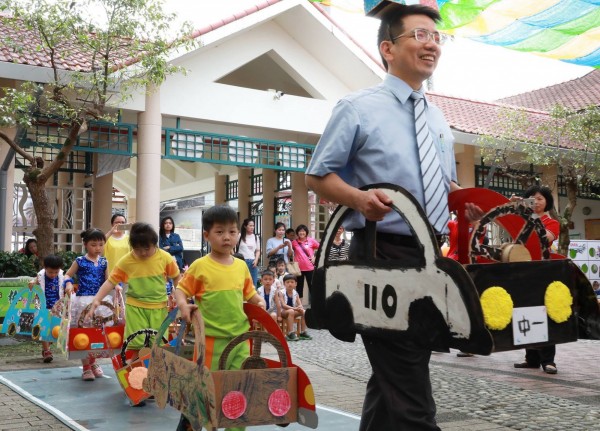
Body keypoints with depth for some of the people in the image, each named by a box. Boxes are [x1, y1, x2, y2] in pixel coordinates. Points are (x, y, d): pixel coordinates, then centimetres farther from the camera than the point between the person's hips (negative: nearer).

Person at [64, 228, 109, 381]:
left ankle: (92, 361, 32)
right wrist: (68, 284, -15)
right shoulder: (80, 261, -2)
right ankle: (86, 367, 12)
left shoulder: (104, 262, 7)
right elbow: (67, 275, 5)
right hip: (83, 300, -3)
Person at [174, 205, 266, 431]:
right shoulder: (200, 266, -7)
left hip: (240, 336, 5)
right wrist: (183, 305, -21)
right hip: (212, 338, -5)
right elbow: (180, 289, -2)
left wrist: (259, 302, -1)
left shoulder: (241, 266, 7)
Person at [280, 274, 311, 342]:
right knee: (291, 311, -36)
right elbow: (283, 305, -22)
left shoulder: (295, 294, 5)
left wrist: (300, 307, -29)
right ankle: (290, 333, -37)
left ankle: (303, 332, -9)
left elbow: (300, 304, -2)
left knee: (304, 312, -14)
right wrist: (294, 308, -33)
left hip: (293, 311, 6)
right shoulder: (282, 293, -11)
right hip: (283, 311, -6)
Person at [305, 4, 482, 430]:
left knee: (392, 378, 17)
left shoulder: (439, 119, 16)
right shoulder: (358, 107, -3)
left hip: (431, 255, 7)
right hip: (383, 254, -7)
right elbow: (318, 175, -3)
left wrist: (465, 201, 2)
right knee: (407, 389, -9)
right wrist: (359, 198, -22)